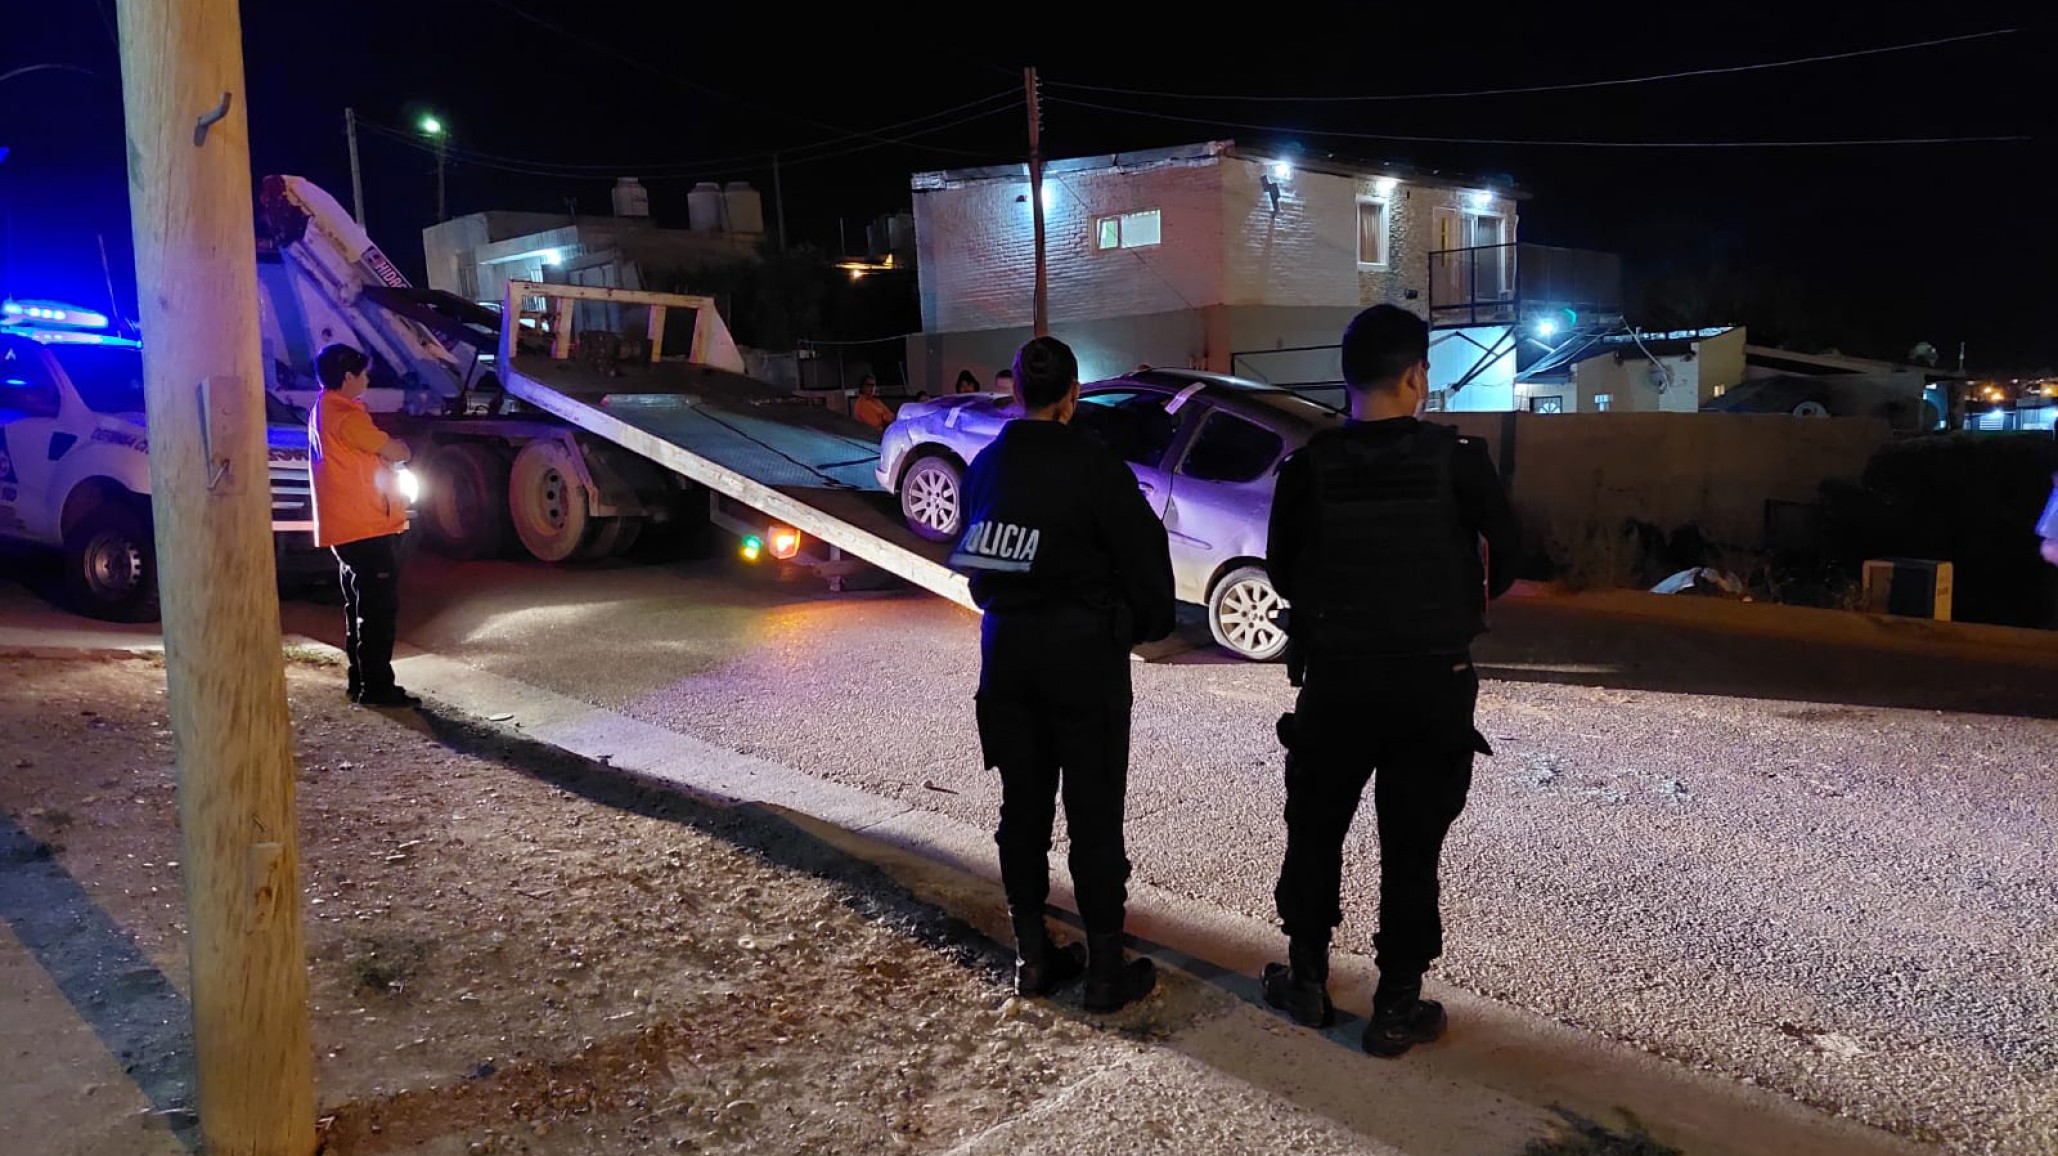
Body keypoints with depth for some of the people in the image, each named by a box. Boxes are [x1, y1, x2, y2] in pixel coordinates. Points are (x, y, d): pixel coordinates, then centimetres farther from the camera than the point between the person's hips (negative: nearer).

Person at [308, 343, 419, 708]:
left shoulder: (323, 410, 15)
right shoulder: (345, 415, -17)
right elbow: (396, 452, -14)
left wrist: (387, 449, 3)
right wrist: (402, 447, 8)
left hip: (345, 528, 10)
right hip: (367, 528, -10)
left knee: (361, 606, 16)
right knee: (379, 608, -6)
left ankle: (360, 681, 22)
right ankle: (377, 686, -3)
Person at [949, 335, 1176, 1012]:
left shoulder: (985, 466, 4)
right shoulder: (1094, 469, -15)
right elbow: (1143, 555, -9)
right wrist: (1149, 625, 9)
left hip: (1006, 645, 6)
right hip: (1082, 651, -5)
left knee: (1023, 805, 13)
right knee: (1093, 814, 2)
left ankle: (1033, 956, 23)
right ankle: (1105, 969, 11)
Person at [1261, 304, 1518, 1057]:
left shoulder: (1307, 469, -7)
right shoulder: (1459, 460, -9)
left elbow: (1281, 574, 2)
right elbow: (1507, 557, -3)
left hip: (1336, 680, 1)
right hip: (1435, 682, 0)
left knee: (1315, 831, 17)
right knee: (1412, 848, 8)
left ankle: (1307, 979, 27)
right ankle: (1398, 1008, 16)